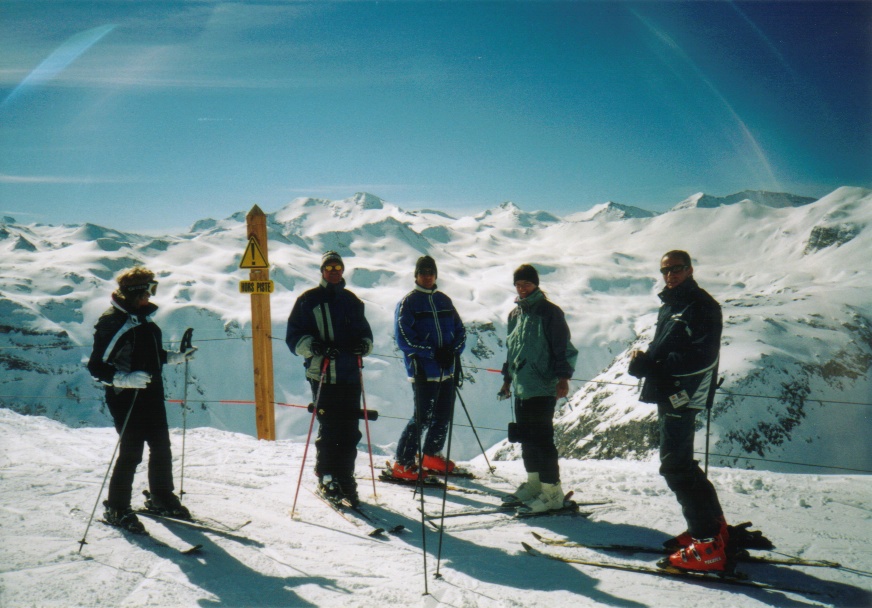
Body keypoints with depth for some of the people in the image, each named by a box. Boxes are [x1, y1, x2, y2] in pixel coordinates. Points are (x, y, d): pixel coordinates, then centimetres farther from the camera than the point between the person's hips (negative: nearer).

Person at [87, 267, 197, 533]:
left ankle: (161, 498, 31)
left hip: (152, 395, 8)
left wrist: (177, 357, 17)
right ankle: (116, 509, 13)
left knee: (162, 449, 13)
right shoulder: (112, 322, -16)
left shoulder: (146, 321, 9)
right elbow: (96, 367, -18)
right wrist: (125, 379, -31)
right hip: (125, 398, -8)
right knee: (131, 453, -3)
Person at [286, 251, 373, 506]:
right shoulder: (308, 300, 5)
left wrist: (365, 344, -1)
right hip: (322, 375, -3)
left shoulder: (351, 300, 17)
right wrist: (312, 346, -18)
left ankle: (345, 479, 13)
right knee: (329, 429, -4)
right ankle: (326, 479, 11)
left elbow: (364, 331, 22)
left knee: (349, 430, 2)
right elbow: (294, 336, 2)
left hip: (350, 375, 3)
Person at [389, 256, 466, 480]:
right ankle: (403, 463, 4)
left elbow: (460, 331, 13)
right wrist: (433, 353, -17)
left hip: (446, 369, 6)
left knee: (444, 415, 12)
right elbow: (403, 338, -9)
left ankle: (432, 455, 31)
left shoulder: (444, 301, 14)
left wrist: (453, 351, -7)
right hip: (423, 371, -6)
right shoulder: (408, 302, -2)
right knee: (422, 418, -7)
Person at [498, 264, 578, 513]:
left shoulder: (549, 311, -5)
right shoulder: (515, 314, 16)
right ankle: (533, 484, 24)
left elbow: (563, 347, -8)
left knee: (542, 438, -8)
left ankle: (552, 491, -2)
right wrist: (508, 378, 25)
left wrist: (563, 377, -17)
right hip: (520, 387, 7)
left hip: (542, 387, -7)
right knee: (526, 437, 12)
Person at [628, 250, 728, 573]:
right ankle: (712, 525, 28)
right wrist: (645, 359, -3)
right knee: (679, 462, 17)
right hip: (668, 393, 10)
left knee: (675, 466, -11)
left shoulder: (701, 305, -12)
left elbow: (699, 357, -21)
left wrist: (651, 365, -23)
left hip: (681, 395, -10)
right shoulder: (670, 305, 18)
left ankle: (708, 543, -8)